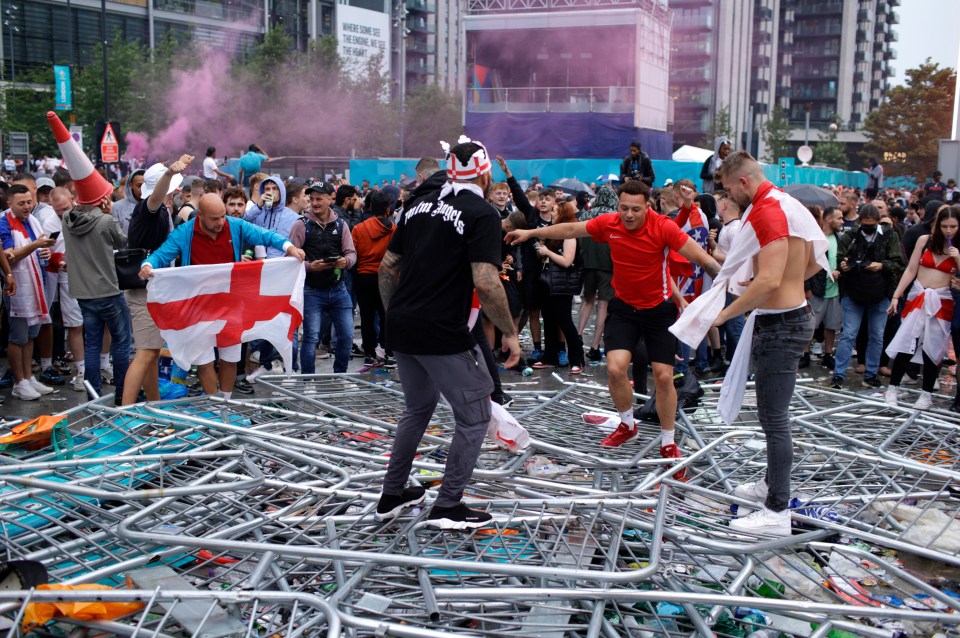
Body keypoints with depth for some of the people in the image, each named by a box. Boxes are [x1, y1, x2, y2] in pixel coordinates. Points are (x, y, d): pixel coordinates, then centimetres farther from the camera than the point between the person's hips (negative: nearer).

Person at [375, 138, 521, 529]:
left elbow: (387, 266, 14)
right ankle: (447, 507, 12)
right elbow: (485, 283, -20)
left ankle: (391, 495, 32)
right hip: (443, 335, -8)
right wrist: (510, 334, -10)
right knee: (475, 416, 8)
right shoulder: (482, 214, -10)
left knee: (418, 407, 26)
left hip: (401, 328, 8)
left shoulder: (420, 206, 12)